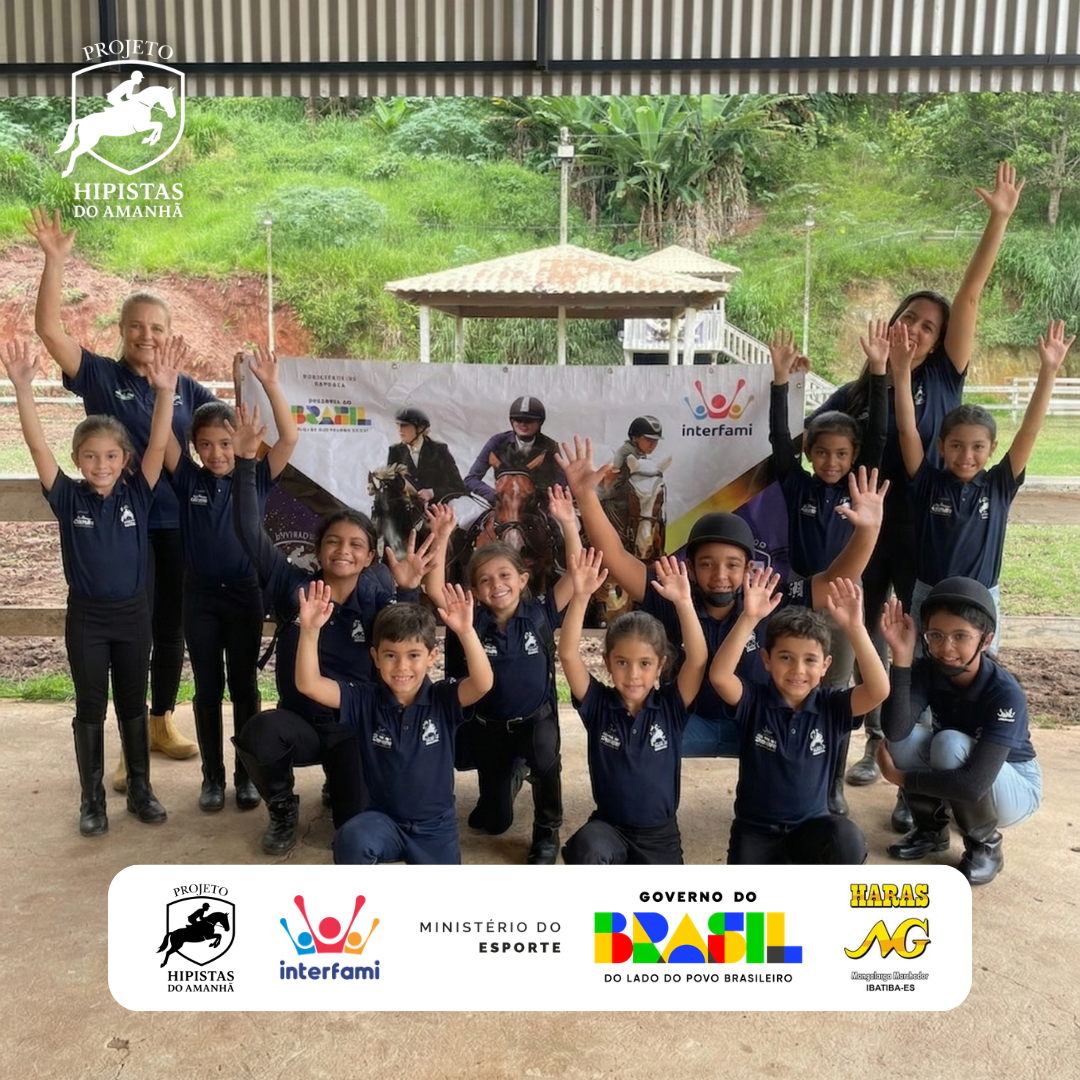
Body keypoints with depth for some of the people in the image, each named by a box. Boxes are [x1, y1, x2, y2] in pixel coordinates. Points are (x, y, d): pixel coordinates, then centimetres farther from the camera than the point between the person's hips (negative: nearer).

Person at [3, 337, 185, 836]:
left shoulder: (136, 495, -6)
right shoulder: (69, 498, -7)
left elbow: (158, 445, -17)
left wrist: (164, 391, -30)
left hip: (132, 613, 1)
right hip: (86, 615, -1)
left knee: (133, 705, 14)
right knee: (90, 708, 10)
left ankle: (140, 789, 27)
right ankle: (92, 799, 22)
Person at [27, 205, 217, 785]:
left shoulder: (184, 386, 5)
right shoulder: (100, 375, -3)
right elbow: (48, 328, -13)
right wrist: (54, 259, -20)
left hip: (178, 523, 3)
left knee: (172, 626, 13)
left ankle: (162, 721, 31)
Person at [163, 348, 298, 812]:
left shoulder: (256, 477, -5)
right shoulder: (188, 480, -3)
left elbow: (289, 438, -16)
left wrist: (270, 385, -27)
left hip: (245, 592, -1)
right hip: (200, 594, 1)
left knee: (245, 686, 9)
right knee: (208, 689, 10)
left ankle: (246, 774, 22)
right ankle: (212, 776, 22)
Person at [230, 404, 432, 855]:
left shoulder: (378, 598, -8)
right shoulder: (293, 587, -7)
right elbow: (250, 534, -16)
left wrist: (406, 592, -41)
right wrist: (246, 462, -23)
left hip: (356, 726, 0)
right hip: (300, 720, 0)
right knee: (258, 735, -34)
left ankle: (340, 787, 32)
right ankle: (283, 808, 0)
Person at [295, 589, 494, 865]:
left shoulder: (443, 700, -12)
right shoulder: (365, 699, -9)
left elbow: (483, 683, -32)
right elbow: (308, 684, -19)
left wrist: (466, 632, -48)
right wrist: (310, 630, -35)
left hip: (435, 827, 1)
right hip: (384, 819, -1)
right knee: (351, 839, -33)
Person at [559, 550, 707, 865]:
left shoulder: (671, 706, -9)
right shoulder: (598, 704, -10)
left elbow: (698, 659, -23)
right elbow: (568, 654, -22)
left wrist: (683, 601, -35)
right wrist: (581, 596, -34)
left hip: (659, 834, 2)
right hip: (609, 826, -2)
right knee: (588, 849, -34)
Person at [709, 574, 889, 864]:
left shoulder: (832, 706, -9)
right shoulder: (754, 702, -12)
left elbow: (879, 690, -26)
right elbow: (719, 675, -32)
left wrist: (855, 627, -38)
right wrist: (749, 619, -44)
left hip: (811, 824, 0)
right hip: (756, 827, 0)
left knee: (849, 842, -30)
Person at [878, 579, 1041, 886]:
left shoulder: (1006, 694, -31)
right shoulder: (927, 671, -17)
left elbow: (975, 784, -38)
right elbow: (895, 730, -34)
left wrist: (900, 777, -26)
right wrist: (902, 657, -39)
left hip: (1015, 788, -4)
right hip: (954, 779, 5)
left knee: (950, 744, -33)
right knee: (904, 739, -24)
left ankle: (985, 844, -7)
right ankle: (932, 828, 3)